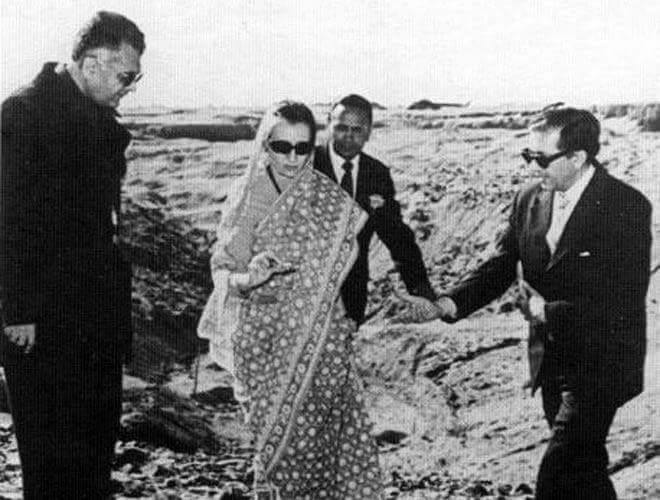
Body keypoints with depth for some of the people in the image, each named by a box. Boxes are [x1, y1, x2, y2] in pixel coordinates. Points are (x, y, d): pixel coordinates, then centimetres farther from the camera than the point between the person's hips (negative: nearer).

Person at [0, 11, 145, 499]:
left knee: (100, 437, 15)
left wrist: (116, 290, 9)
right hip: (43, 318, -8)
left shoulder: (101, 119, 12)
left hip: (98, 309, 8)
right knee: (52, 450, 2)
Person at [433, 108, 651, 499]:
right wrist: (450, 304, -12)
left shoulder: (627, 206, -17)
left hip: (599, 364, -6)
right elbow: (501, 268, 4)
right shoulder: (530, 200, 1)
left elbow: (625, 299, -21)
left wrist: (548, 311, -19)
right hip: (552, 361, 6)